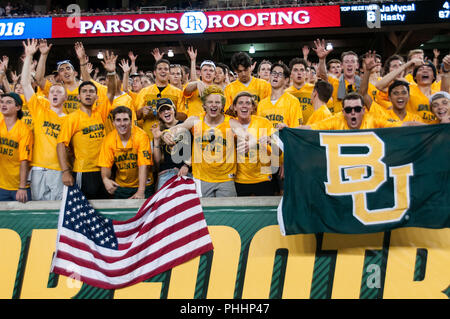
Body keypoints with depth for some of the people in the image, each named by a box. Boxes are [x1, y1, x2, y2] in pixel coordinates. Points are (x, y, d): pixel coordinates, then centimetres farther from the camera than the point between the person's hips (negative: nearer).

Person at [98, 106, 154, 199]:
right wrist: (105, 179, -30)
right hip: (120, 186, 3)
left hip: (142, 185, -2)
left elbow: (144, 165, -23)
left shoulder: (141, 136, -18)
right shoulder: (108, 139, -8)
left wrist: (141, 192, -31)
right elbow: (105, 165, -7)